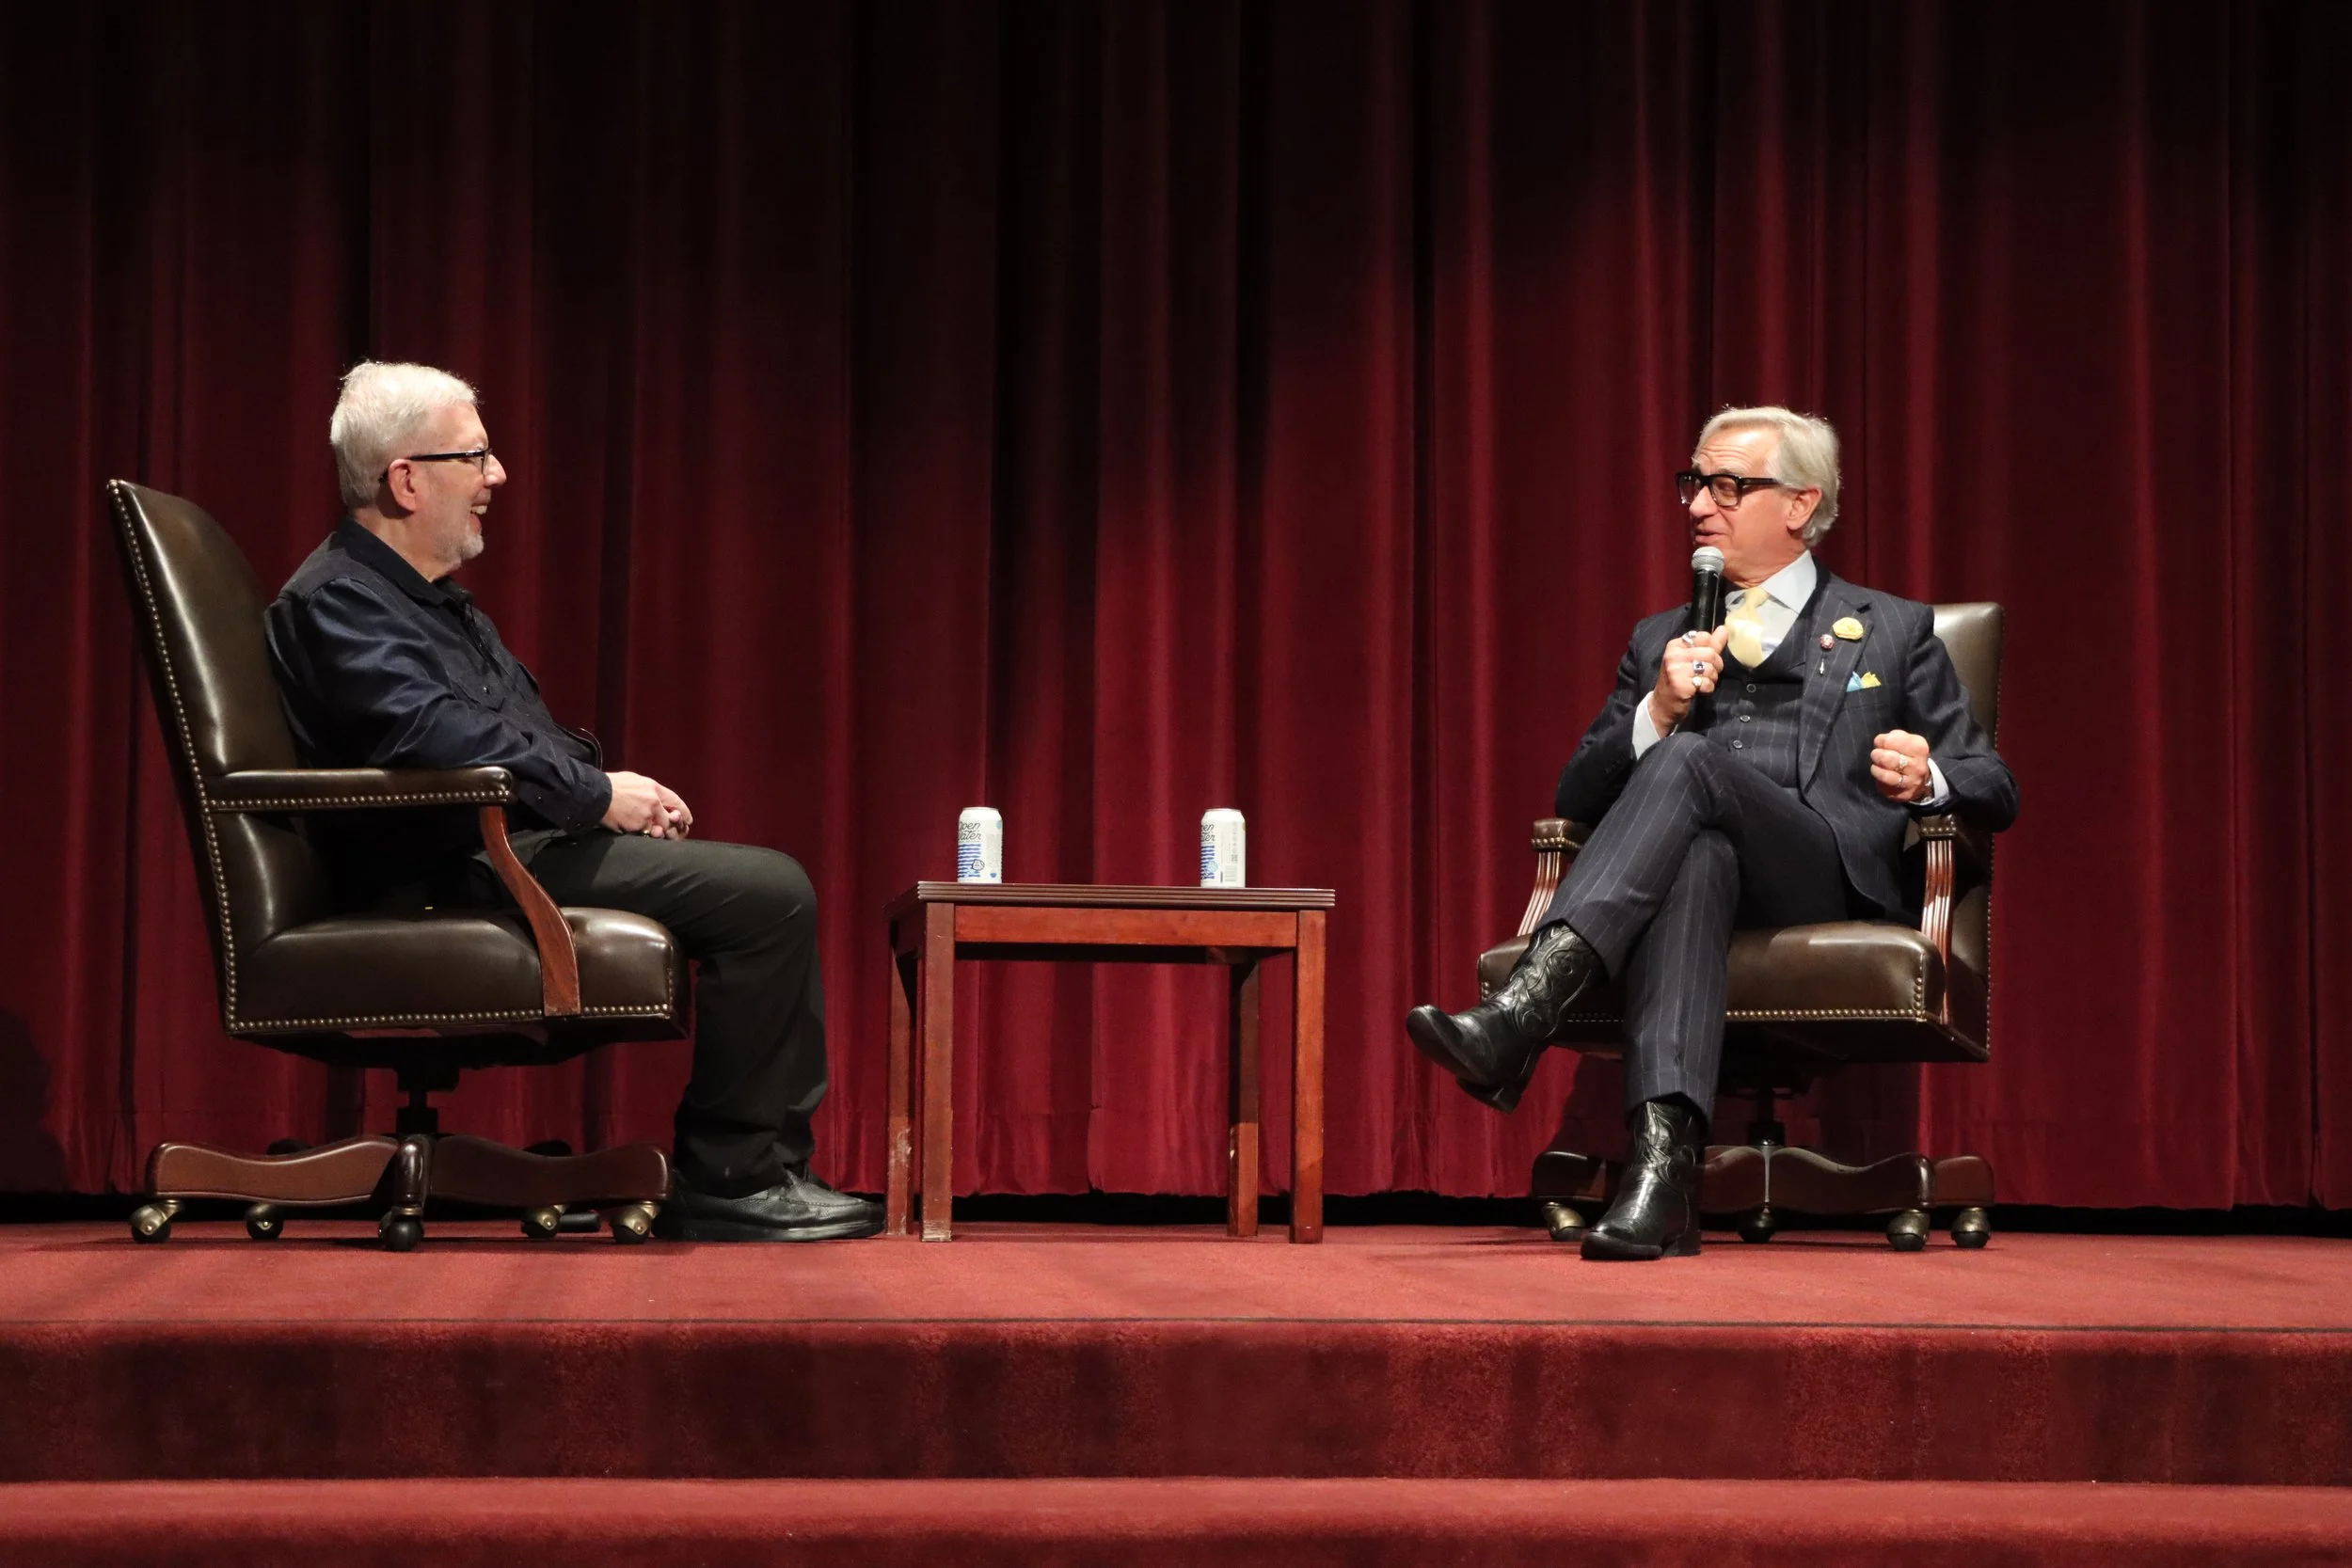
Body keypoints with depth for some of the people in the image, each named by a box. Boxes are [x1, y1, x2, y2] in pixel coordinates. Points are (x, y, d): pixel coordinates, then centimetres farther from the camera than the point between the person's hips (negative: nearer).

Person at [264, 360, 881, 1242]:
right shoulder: (336, 599, -9)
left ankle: (773, 1165, 6)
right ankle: (724, 1180, -13)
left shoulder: (433, 598, 24)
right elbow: (431, 735, -25)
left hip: (522, 846, 11)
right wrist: (597, 795, -19)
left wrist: (616, 788, 7)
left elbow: (529, 736, 28)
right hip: (459, 875, -11)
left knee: (774, 892, 11)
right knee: (769, 895, -19)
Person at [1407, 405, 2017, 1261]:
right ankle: (1662, 1165, -56)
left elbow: (1995, 791, 19)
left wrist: (1927, 779, -5)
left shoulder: (1892, 631, 24)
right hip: (1694, 859, 2)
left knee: (1691, 763, -33)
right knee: (1694, 858, -39)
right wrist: (1657, 713, 2)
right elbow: (1577, 799, 21)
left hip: (1828, 877, -2)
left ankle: (1523, 1012, -49)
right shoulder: (1660, 640, 30)